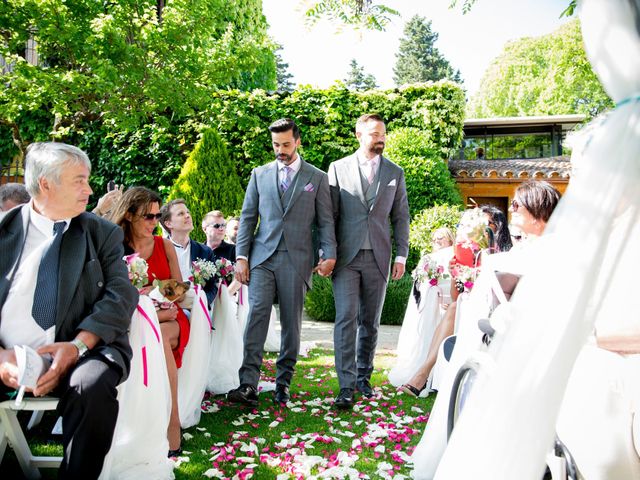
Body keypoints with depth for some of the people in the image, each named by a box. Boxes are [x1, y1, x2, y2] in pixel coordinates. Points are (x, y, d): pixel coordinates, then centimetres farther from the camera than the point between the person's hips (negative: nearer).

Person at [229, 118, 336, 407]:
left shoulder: (317, 178, 8)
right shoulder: (259, 174, 12)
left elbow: (325, 221, 6)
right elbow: (247, 218, 10)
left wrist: (329, 254, -8)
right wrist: (241, 256, 2)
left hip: (296, 259, -1)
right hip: (262, 256, 1)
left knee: (291, 323, 4)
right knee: (257, 316, -9)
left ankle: (283, 382, 17)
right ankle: (248, 385, -9)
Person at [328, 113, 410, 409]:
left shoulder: (395, 173, 10)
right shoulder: (338, 168, 5)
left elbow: (400, 217, 9)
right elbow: (330, 213, 3)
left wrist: (401, 256, 2)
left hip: (378, 258, 2)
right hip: (346, 256, -2)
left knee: (370, 322, 10)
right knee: (346, 318, -8)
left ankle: (363, 376, 26)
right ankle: (346, 386, -2)